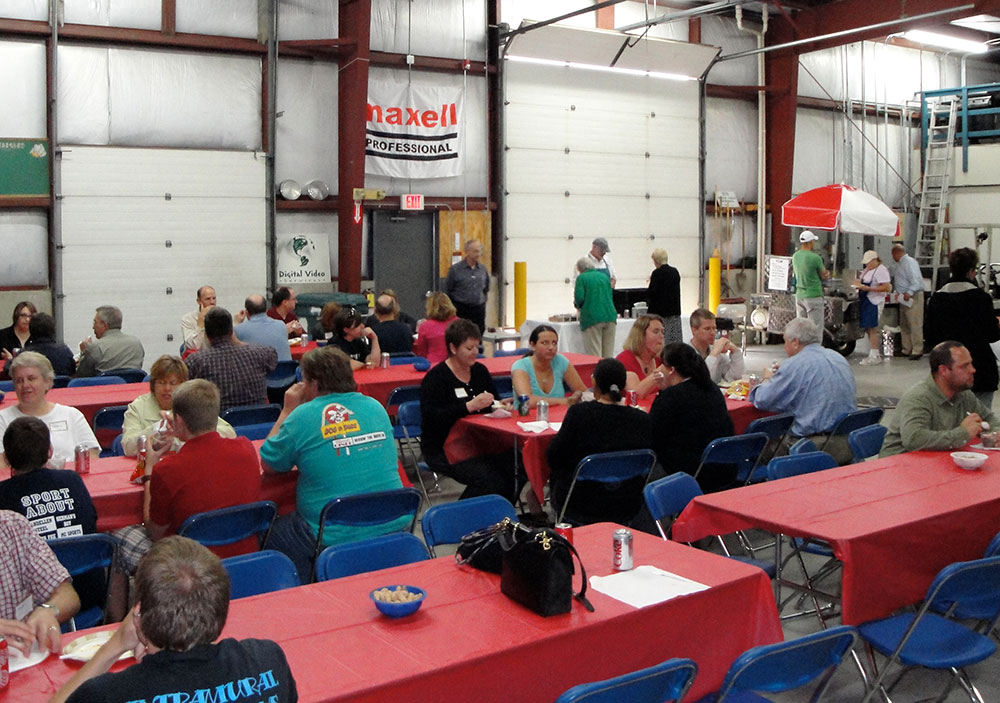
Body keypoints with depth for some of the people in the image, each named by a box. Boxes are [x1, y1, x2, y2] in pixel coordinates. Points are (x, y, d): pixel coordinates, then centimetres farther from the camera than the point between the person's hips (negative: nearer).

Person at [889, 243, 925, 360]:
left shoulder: (910, 262, -12)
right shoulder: (898, 265, 18)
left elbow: (916, 280, -21)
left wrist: (909, 292, -31)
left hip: (913, 297, -10)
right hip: (903, 298, 10)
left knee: (915, 324, -9)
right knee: (904, 325, 12)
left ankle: (917, 350, -7)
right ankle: (907, 350, 19)